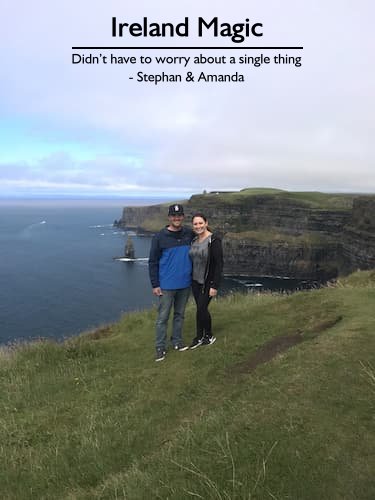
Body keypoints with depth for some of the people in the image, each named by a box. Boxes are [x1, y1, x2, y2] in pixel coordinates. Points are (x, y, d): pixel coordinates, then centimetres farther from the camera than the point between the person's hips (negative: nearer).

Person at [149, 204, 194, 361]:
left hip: (185, 284, 4)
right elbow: (153, 262, -6)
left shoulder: (190, 234, 2)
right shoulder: (160, 237, -8)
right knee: (163, 317, 3)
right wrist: (155, 285, -9)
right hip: (166, 285, -3)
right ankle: (160, 347, 14)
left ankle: (177, 341, 30)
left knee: (180, 314, 16)